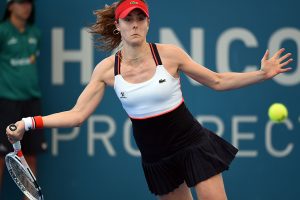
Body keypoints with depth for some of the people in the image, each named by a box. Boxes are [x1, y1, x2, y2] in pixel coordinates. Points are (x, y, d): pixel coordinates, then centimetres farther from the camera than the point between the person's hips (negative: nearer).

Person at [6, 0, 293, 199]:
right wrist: (29, 123, -16)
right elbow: (77, 115, -6)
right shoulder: (106, 69, -6)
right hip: (156, 159, 2)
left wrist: (261, 74, -13)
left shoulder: (169, 54, -12)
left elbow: (218, 81, -2)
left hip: (193, 144, -2)